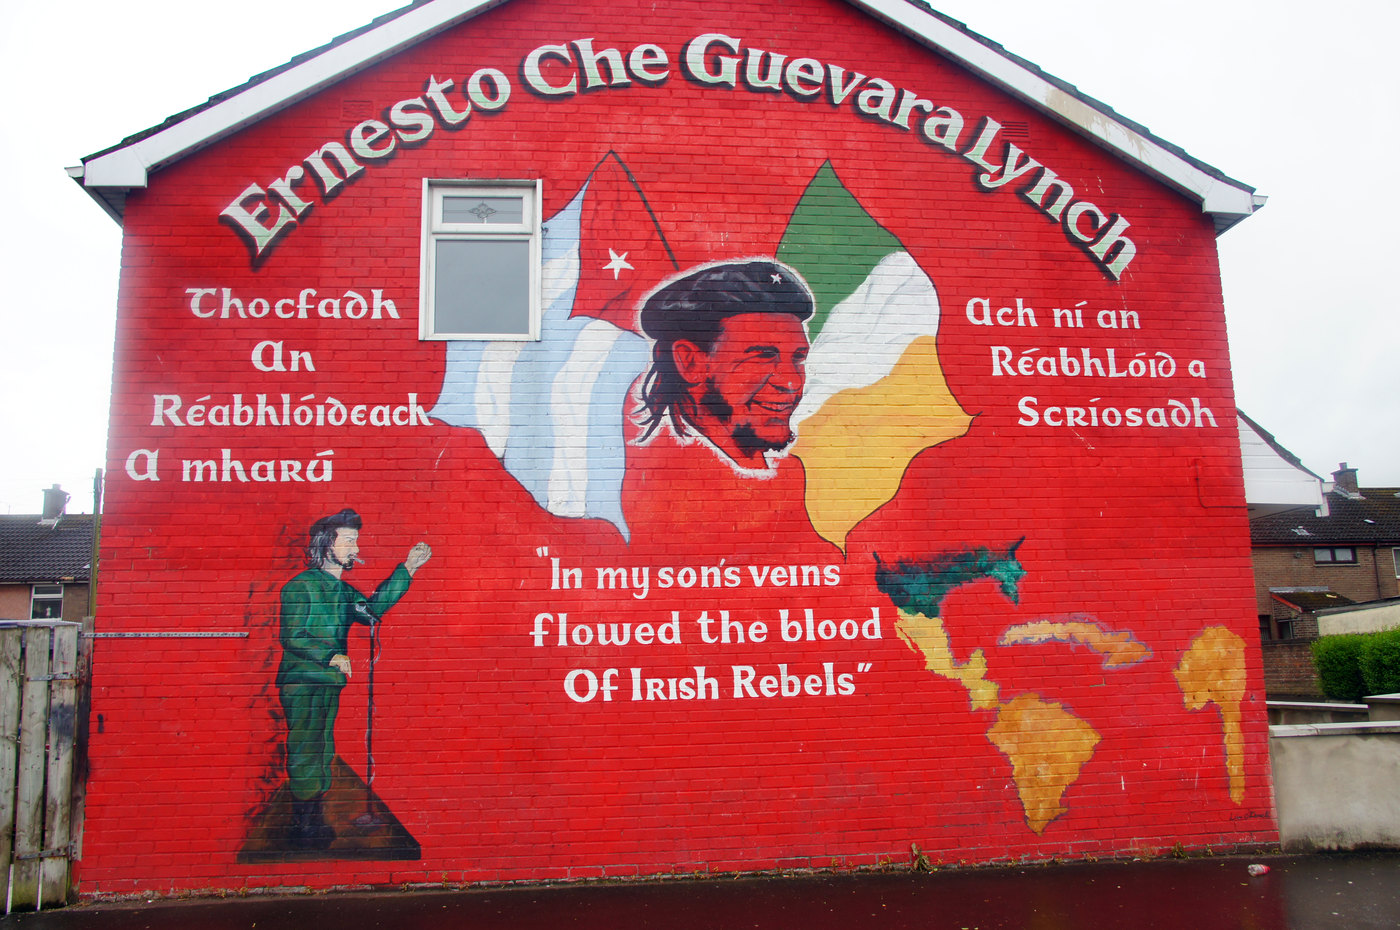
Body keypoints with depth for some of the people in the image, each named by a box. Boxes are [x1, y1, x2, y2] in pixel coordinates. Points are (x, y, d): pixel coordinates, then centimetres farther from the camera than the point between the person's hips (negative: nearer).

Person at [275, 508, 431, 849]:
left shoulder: (343, 591, 15)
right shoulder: (300, 586, -8)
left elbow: (372, 608, -1)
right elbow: (291, 637, -13)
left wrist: (407, 568, -6)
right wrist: (331, 658, -22)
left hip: (329, 685, 8)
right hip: (302, 684, -8)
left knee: (323, 754, 12)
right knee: (305, 754, -5)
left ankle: (314, 822, 22)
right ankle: (304, 827, 2)